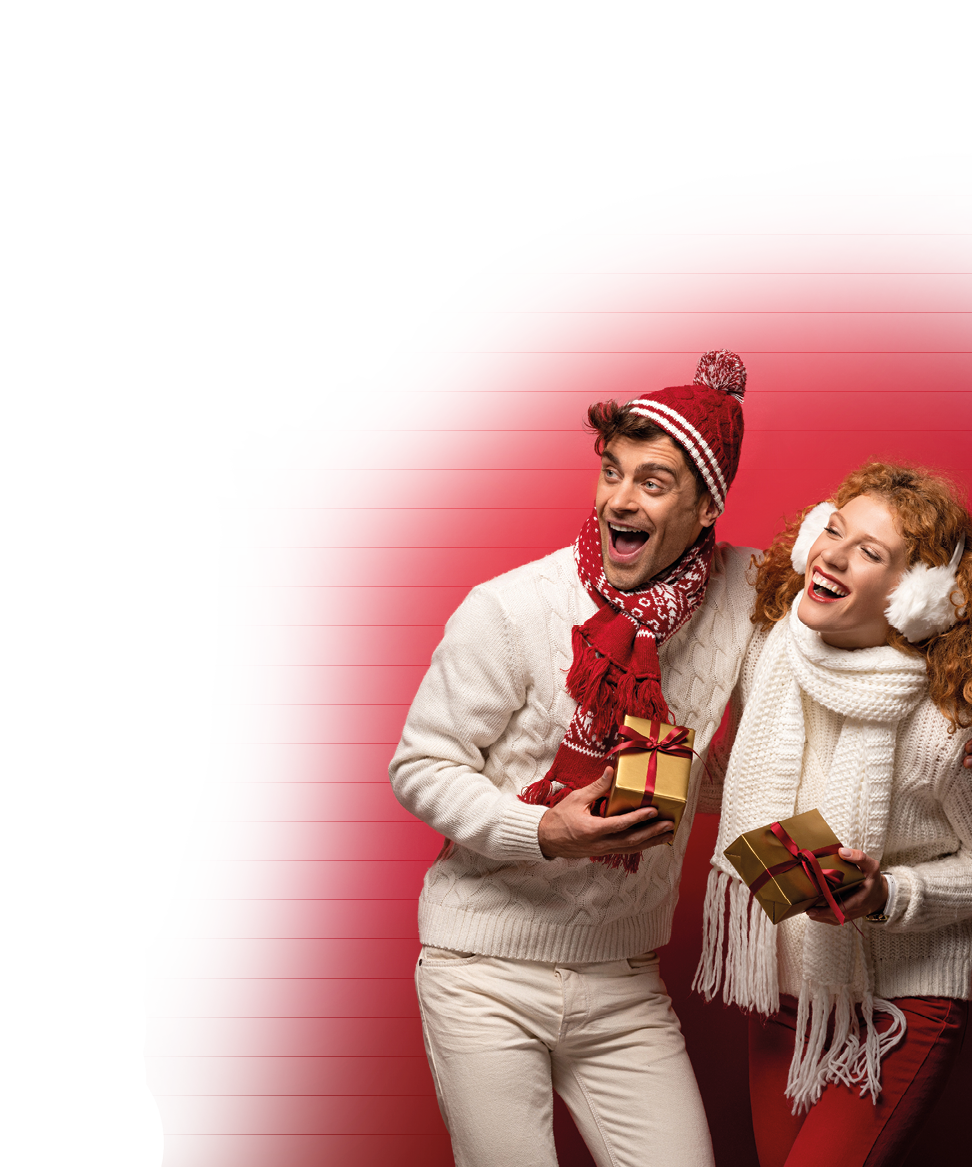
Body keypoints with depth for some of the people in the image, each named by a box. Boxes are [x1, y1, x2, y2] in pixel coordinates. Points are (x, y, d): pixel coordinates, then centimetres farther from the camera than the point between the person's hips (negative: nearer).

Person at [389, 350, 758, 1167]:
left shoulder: (744, 594, -3)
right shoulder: (509, 609, -13)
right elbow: (419, 768, -7)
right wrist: (544, 832, -22)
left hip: (626, 982, 3)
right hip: (486, 970, -3)